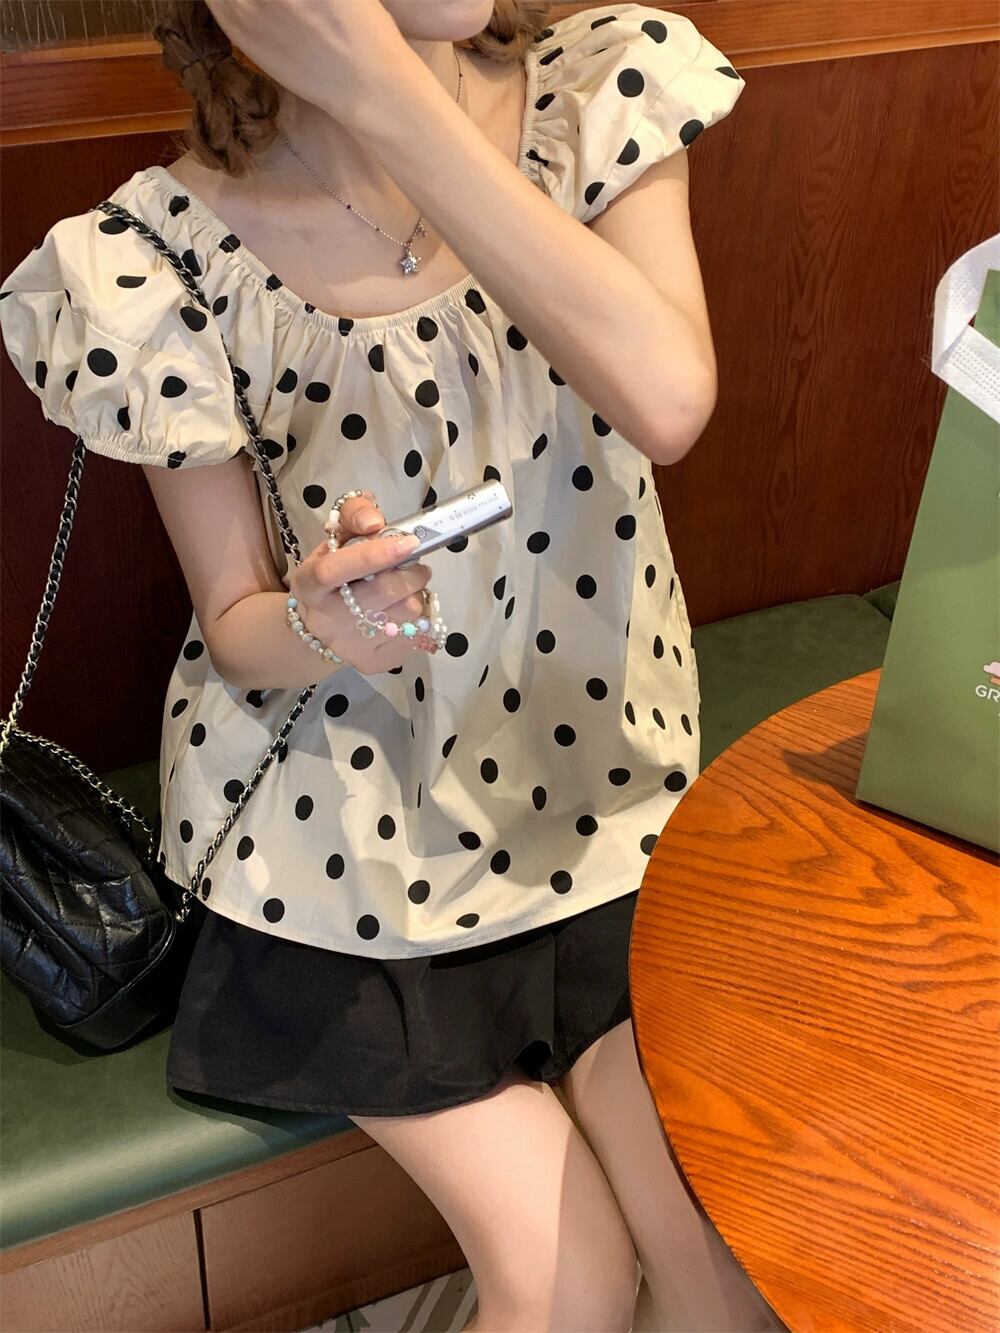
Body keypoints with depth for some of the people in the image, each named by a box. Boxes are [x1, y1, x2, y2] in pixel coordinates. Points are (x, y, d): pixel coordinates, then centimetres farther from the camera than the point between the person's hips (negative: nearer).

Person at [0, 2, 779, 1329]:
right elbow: (237, 626, -5)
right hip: (354, 826, -2)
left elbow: (667, 402, -28)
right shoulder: (163, 260, -14)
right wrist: (320, 624, -29)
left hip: (595, 782, 3)